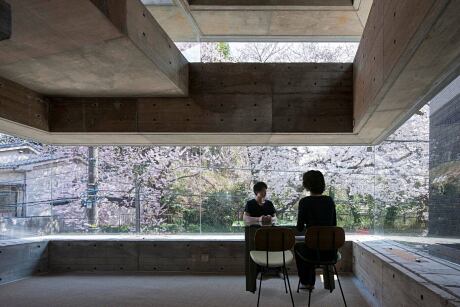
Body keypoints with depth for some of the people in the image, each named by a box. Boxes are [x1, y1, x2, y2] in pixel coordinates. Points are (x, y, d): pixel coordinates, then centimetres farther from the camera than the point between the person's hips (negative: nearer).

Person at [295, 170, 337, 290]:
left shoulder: (305, 202, -12)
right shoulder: (330, 200, 3)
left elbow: (300, 228, -6)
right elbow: (334, 224, 11)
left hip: (314, 250, -4)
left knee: (298, 247, 31)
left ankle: (305, 282, 40)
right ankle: (310, 282, 42)